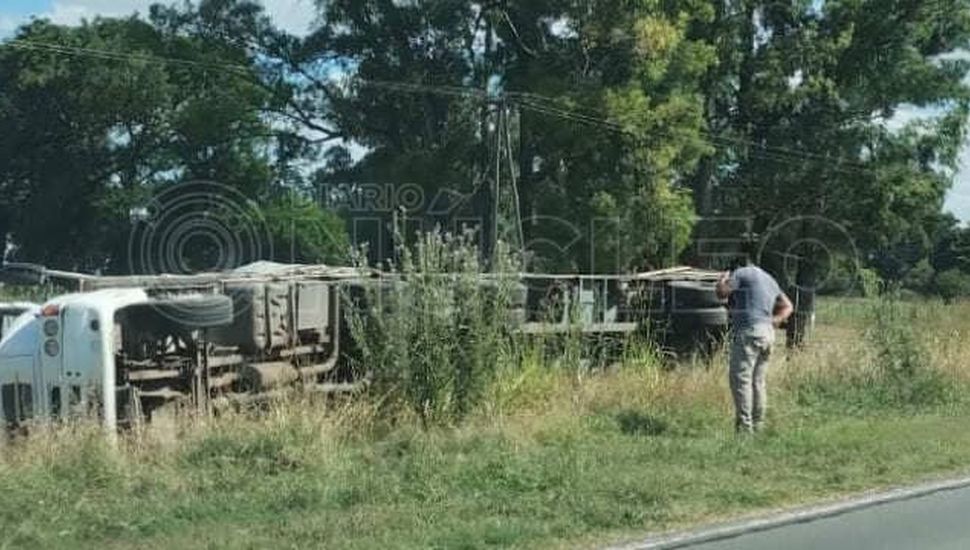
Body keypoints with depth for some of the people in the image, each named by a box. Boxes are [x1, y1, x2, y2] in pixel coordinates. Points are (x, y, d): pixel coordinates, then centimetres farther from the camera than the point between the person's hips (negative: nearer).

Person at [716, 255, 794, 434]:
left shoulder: (741, 273, 0)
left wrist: (723, 279, 14)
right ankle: (757, 425, 12)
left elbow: (722, 293, -6)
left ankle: (744, 427, -16)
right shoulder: (769, 279, 25)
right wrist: (775, 321, 14)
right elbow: (788, 307, 28)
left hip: (748, 333, -8)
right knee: (758, 381, 12)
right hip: (767, 334, 8)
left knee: (741, 379, -10)